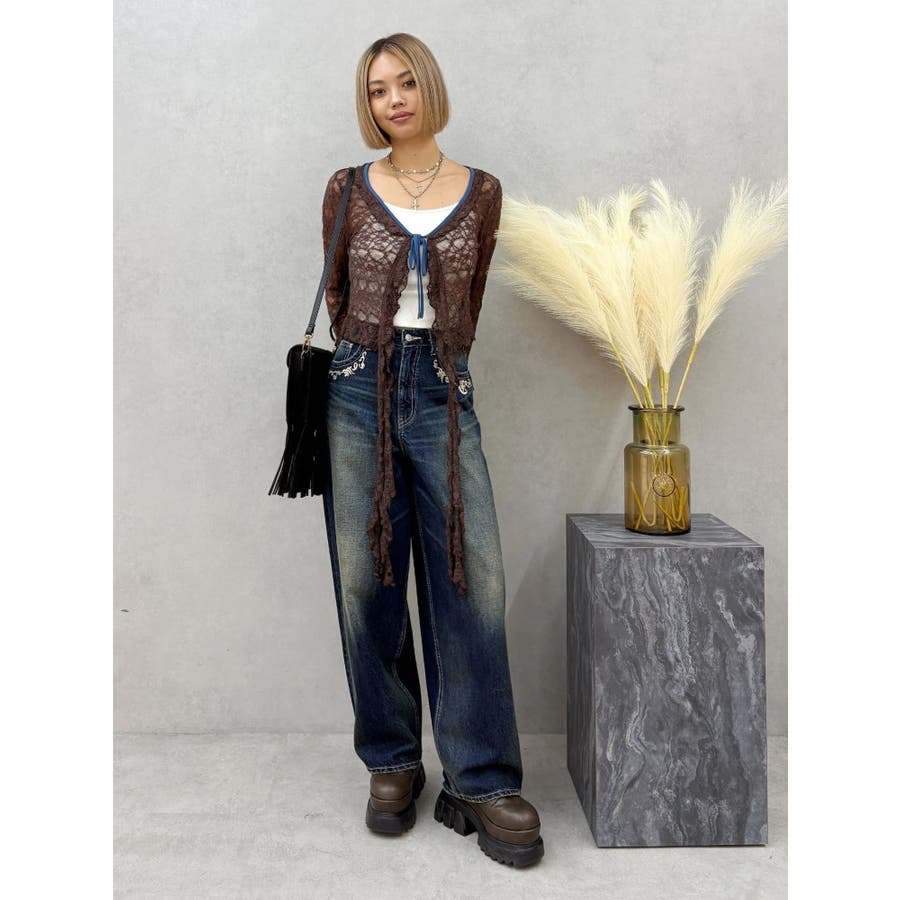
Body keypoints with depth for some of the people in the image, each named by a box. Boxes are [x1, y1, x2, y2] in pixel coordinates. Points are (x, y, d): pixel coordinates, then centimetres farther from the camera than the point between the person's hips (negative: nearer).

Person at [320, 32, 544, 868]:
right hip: (358, 392, 1)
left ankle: (480, 783, 5)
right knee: (367, 579, 1)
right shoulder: (347, 190, 9)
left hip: (444, 392, 0)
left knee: (473, 580, -8)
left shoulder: (481, 191, 10)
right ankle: (392, 762, 18)